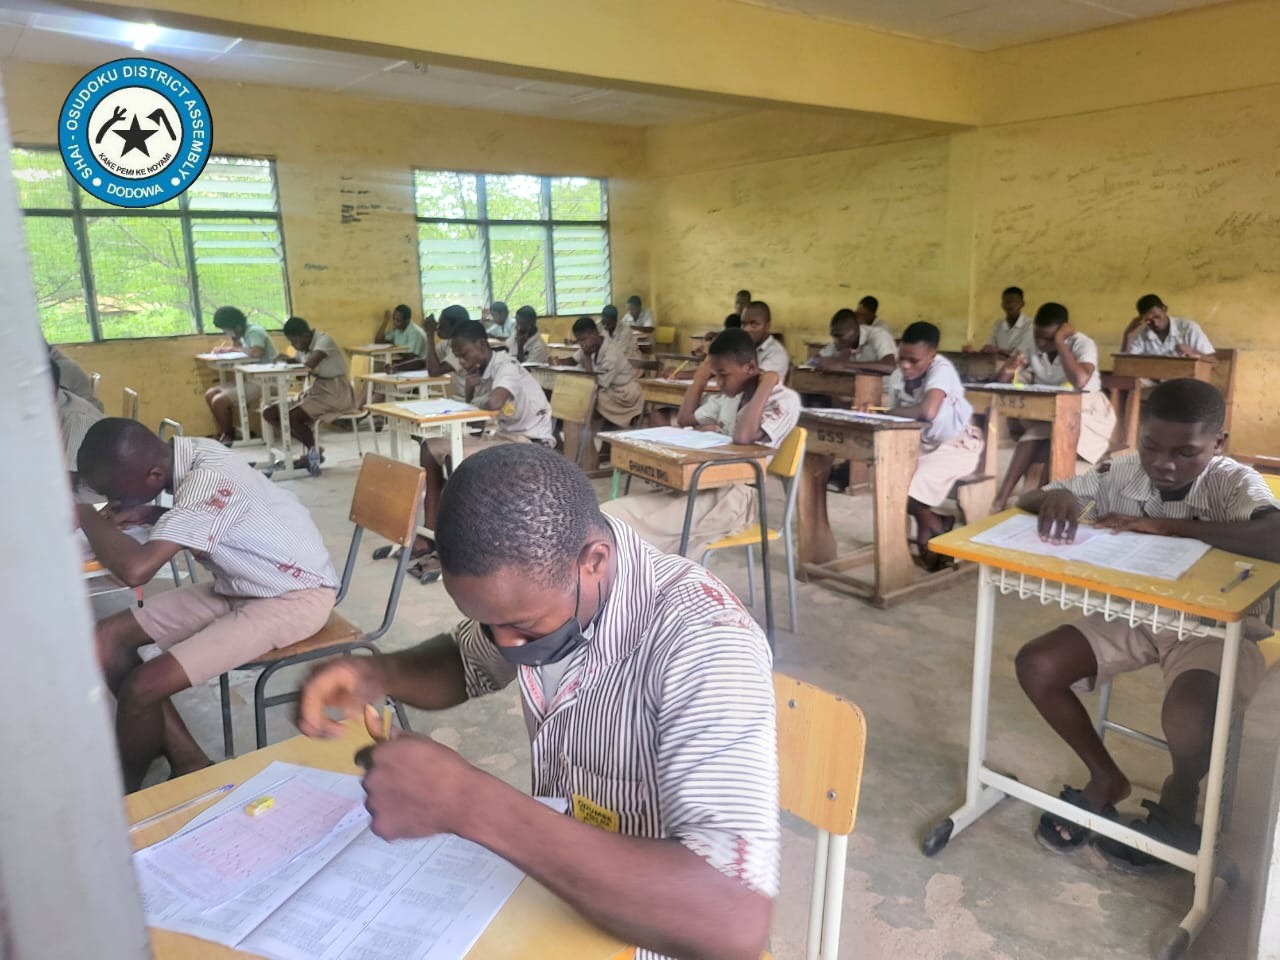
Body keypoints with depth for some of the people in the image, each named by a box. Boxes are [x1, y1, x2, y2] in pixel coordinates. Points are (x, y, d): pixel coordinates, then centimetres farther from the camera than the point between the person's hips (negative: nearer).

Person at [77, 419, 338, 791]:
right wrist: (148, 513, -2)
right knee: (107, 639, 2)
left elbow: (135, 569, -39)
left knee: (141, 688, -17)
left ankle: (124, 794, 14)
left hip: (294, 598, -10)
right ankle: (190, 764, 9)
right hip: (242, 585, 10)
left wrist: (88, 517, -19)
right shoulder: (188, 453, -3)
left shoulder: (206, 481, -30)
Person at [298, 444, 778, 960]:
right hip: (556, 877, 6)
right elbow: (466, 664, 8)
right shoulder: (537, 582, -12)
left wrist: (467, 802, -39)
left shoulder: (705, 643, -31)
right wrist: (379, 674, -14)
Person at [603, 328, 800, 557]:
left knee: (642, 532, -26)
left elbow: (743, 437, -25)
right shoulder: (730, 395, 16)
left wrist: (766, 384, -16)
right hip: (702, 484, 8)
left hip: (735, 495, -8)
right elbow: (684, 419, 28)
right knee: (612, 515, -11)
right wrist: (703, 374, 21)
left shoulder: (785, 400, -6)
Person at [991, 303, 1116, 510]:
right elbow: (1001, 381, 1)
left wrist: (1060, 342, -28)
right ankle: (1000, 501, -30)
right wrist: (1007, 370, -23)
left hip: (1086, 414, -4)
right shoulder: (1033, 347, 0)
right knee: (1031, 439, -30)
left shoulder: (1083, 344, -15)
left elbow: (1080, 381, -36)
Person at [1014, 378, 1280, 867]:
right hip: (1132, 614, 5)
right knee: (1035, 666, -13)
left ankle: (1178, 801, 7)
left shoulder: (1235, 483, -19)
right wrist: (1056, 496, -28)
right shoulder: (1119, 473, -8)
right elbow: (1026, 500, -3)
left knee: (1187, 714, -33)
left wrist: (1168, 525, -37)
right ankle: (1105, 778, 12)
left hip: (1211, 626, -4)